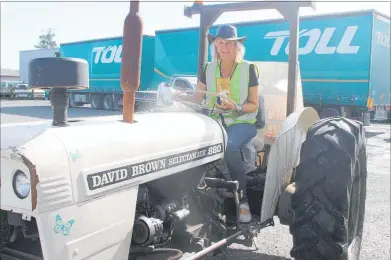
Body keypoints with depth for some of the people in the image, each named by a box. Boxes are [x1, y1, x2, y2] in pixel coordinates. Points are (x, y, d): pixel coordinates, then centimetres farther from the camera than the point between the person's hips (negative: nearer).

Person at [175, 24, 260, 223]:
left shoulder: (248, 68, 0)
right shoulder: (209, 69, 10)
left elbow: (254, 105, -1)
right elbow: (197, 97, 8)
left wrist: (235, 107, -21)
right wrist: (177, 96, -11)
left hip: (242, 123, -3)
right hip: (216, 122, 3)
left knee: (229, 146, -36)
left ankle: (242, 201, -21)